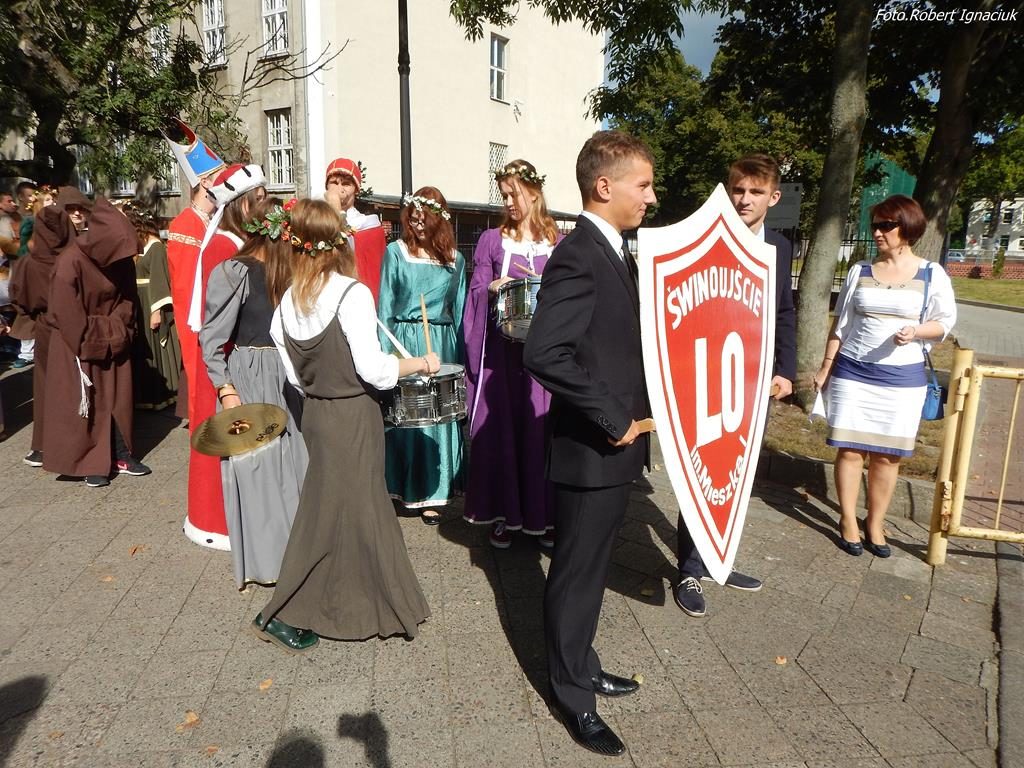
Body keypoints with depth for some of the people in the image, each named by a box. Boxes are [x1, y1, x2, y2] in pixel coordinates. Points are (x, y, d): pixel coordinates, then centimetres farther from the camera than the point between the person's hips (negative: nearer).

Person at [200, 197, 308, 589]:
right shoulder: (233, 273, -10)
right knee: (257, 463, 3)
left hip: (288, 378, 6)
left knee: (294, 461, 11)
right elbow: (211, 340, -10)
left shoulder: (287, 270, 9)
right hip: (249, 380, -6)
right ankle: (262, 560, 17)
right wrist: (226, 390, -16)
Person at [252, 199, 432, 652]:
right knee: (335, 512, 6)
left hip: (314, 412, 7)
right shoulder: (352, 293, -18)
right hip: (353, 415, -7)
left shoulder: (288, 302, 2)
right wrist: (421, 363, -8)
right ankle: (281, 616, 17)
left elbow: (294, 374, 5)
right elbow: (373, 368, -21)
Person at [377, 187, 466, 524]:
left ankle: (433, 490, 14)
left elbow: (459, 310, 12)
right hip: (405, 343, -2)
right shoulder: (396, 252, 2)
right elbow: (385, 306, 1)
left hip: (442, 344, 2)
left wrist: (459, 353, 7)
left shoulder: (454, 259, 8)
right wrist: (384, 353, -5)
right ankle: (408, 489, 15)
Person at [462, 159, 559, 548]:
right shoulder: (491, 240, 7)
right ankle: (503, 513, 13)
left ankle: (543, 514, 14)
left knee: (541, 427, 1)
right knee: (501, 425, 1)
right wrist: (493, 289, -15)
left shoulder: (559, 243, 8)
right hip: (501, 350, 0)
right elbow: (476, 294, 5)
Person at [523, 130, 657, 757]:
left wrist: (630, 415, 8)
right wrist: (612, 419, -22)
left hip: (617, 446, 9)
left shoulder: (618, 253, 11)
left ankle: (581, 666, 42)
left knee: (591, 568, 22)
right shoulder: (577, 257, -20)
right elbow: (545, 353, -30)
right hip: (591, 451, -9)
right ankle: (573, 695, 29)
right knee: (577, 574, 9)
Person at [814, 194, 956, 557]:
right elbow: (840, 323, 8)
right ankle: (848, 521, 16)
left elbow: (946, 321, 5)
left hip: (902, 378, -1)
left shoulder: (932, 275, 1)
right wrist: (826, 367, 6)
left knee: (887, 455, 6)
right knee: (850, 450, 2)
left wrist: (915, 331, -17)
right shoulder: (860, 271, 5)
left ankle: (875, 524, 20)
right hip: (852, 373, 1)